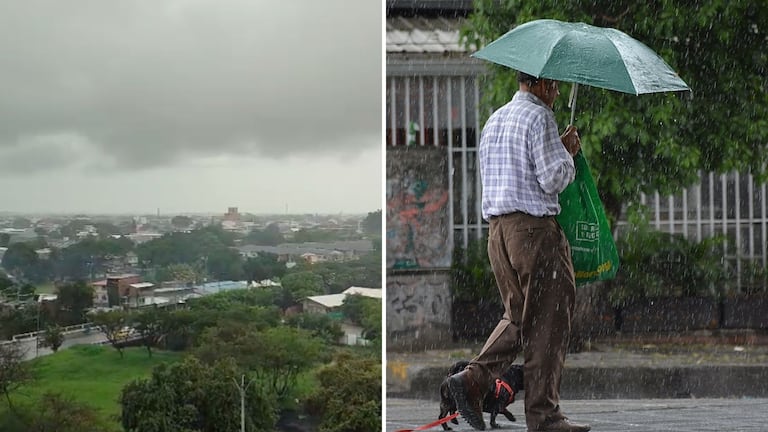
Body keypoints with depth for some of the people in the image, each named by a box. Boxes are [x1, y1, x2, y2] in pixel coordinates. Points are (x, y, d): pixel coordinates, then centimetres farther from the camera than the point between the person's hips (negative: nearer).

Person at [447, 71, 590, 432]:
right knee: (546, 322, -1)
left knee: (518, 315, 18)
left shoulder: (494, 120, 18)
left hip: (497, 229, 8)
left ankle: (473, 378, 2)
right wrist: (568, 151, 3)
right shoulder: (538, 117, -9)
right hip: (534, 229, -8)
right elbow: (553, 179, -15)